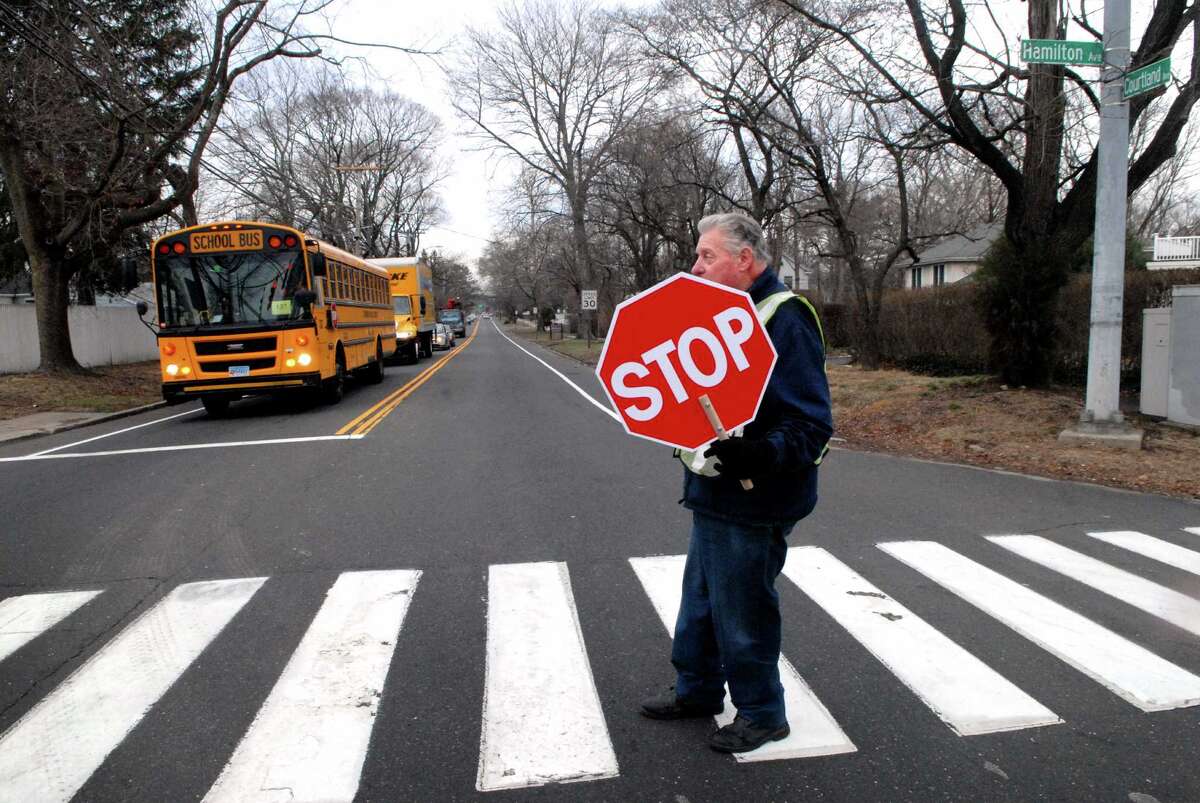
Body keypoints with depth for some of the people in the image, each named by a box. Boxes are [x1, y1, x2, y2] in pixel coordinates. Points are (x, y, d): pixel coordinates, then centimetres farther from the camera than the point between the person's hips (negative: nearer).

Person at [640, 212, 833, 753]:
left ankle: (761, 713, 27)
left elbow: (811, 425, -24)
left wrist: (756, 455, -39)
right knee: (700, 597, 22)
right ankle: (698, 689, 41)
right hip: (713, 492, 10)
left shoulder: (785, 321, -19)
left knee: (742, 611, 5)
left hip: (751, 501, -10)